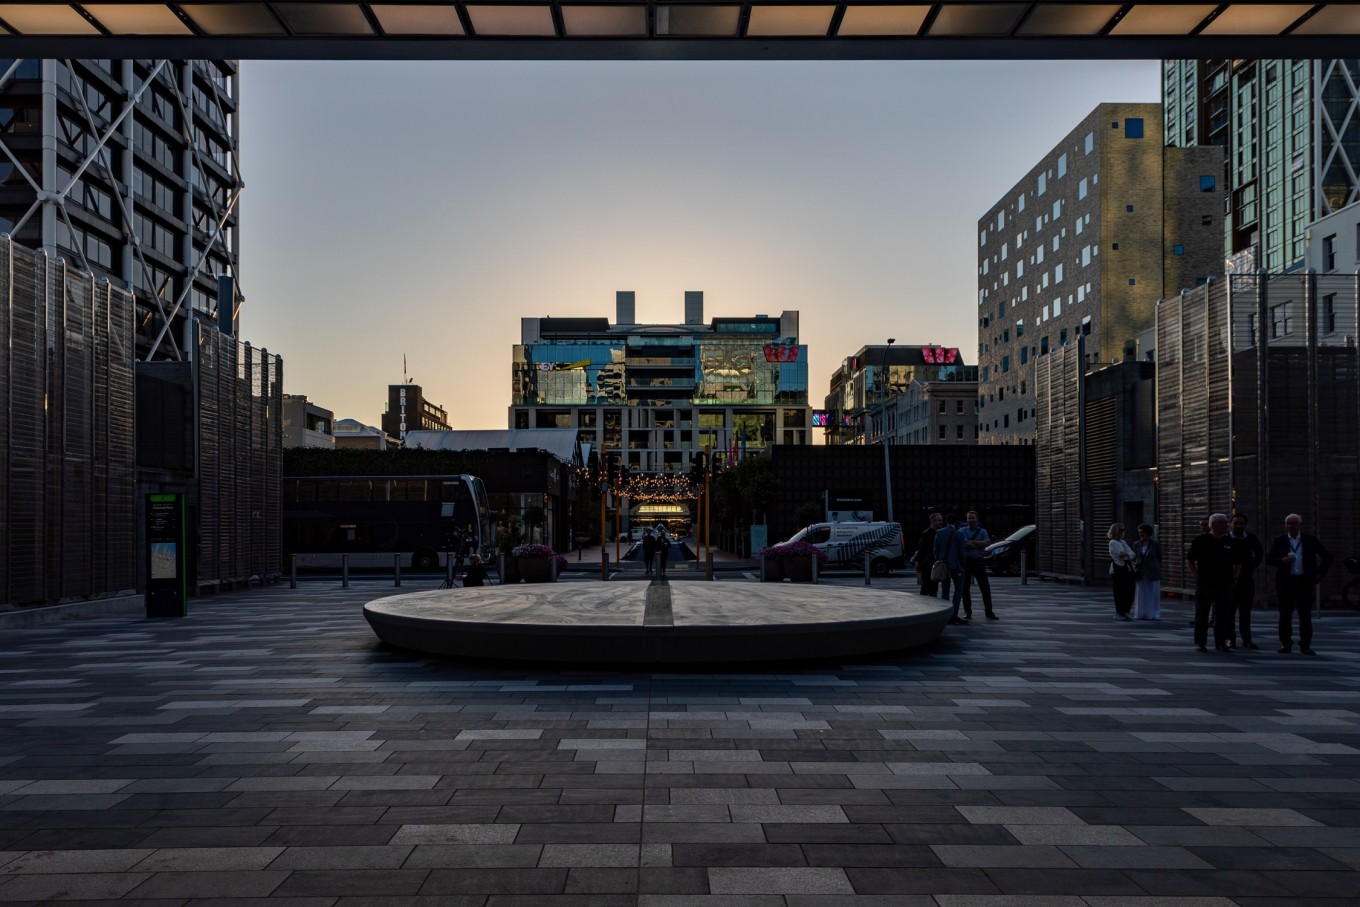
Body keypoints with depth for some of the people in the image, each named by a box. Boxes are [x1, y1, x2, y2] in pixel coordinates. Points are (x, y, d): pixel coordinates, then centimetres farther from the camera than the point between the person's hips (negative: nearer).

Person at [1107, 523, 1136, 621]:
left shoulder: (1123, 542, 19)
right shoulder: (1113, 543, -6)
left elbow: (1132, 554, 7)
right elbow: (1121, 555, -16)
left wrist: (1127, 555, -13)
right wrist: (1129, 556, 1)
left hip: (1128, 570, 8)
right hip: (1118, 570, -8)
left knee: (1130, 593, 7)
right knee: (1120, 593, -4)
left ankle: (1124, 613, 18)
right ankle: (1118, 614, 6)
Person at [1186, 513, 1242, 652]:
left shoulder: (1230, 543, 11)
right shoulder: (1202, 541, -1)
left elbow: (1238, 562, 23)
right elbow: (1189, 558, 4)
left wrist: (1234, 575, 11)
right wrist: (1195, 574, -3)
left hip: (1225, 584, 4)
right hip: (1205, 583, -4)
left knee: (1223, 615, 6)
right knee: (1202, 614, -2)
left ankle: (1221, 643, 14)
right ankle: (1200, 642, 4)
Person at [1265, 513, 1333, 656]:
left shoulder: (1310, 540, 7)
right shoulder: (1279, 541, 8)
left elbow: (1327, 556, 12)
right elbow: (1269, 558, 3)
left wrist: (1320, 574, 4)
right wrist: (1282, 561, -16)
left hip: (1305, 581, -1)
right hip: (1285, 582, 1)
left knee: (1305, 615, -4)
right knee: (1285, 615, 4)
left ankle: (1305, 645, 3)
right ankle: (1285, 644, 12)